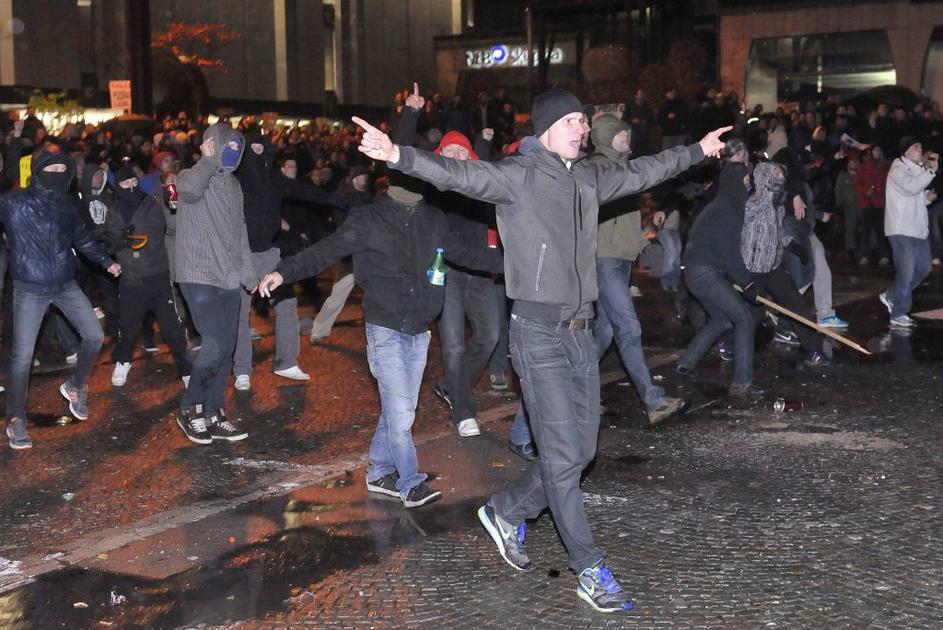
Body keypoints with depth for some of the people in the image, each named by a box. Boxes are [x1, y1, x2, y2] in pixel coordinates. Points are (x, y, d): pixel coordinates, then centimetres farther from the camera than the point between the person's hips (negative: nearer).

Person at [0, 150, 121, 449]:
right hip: (29, 289, -5)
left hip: (65, 286, 5)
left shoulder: (68, 204, 5)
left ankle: (75, 386, 31)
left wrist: (105, 261, 18)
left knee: (94, 336, 6)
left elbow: (81, 239, 20)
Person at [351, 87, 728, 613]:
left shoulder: (588, 178, 12)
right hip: (539, 333, -7)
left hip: (581, 332, 8)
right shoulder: (518, 176, -10)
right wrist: (398, 156, -41)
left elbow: (640, 172, 28)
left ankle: (507, 513, 34)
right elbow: (459, 174, -24)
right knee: (563, 455, -4)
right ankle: (591, 572, 7)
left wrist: (697, 151, 39)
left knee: (580, 450, 12)